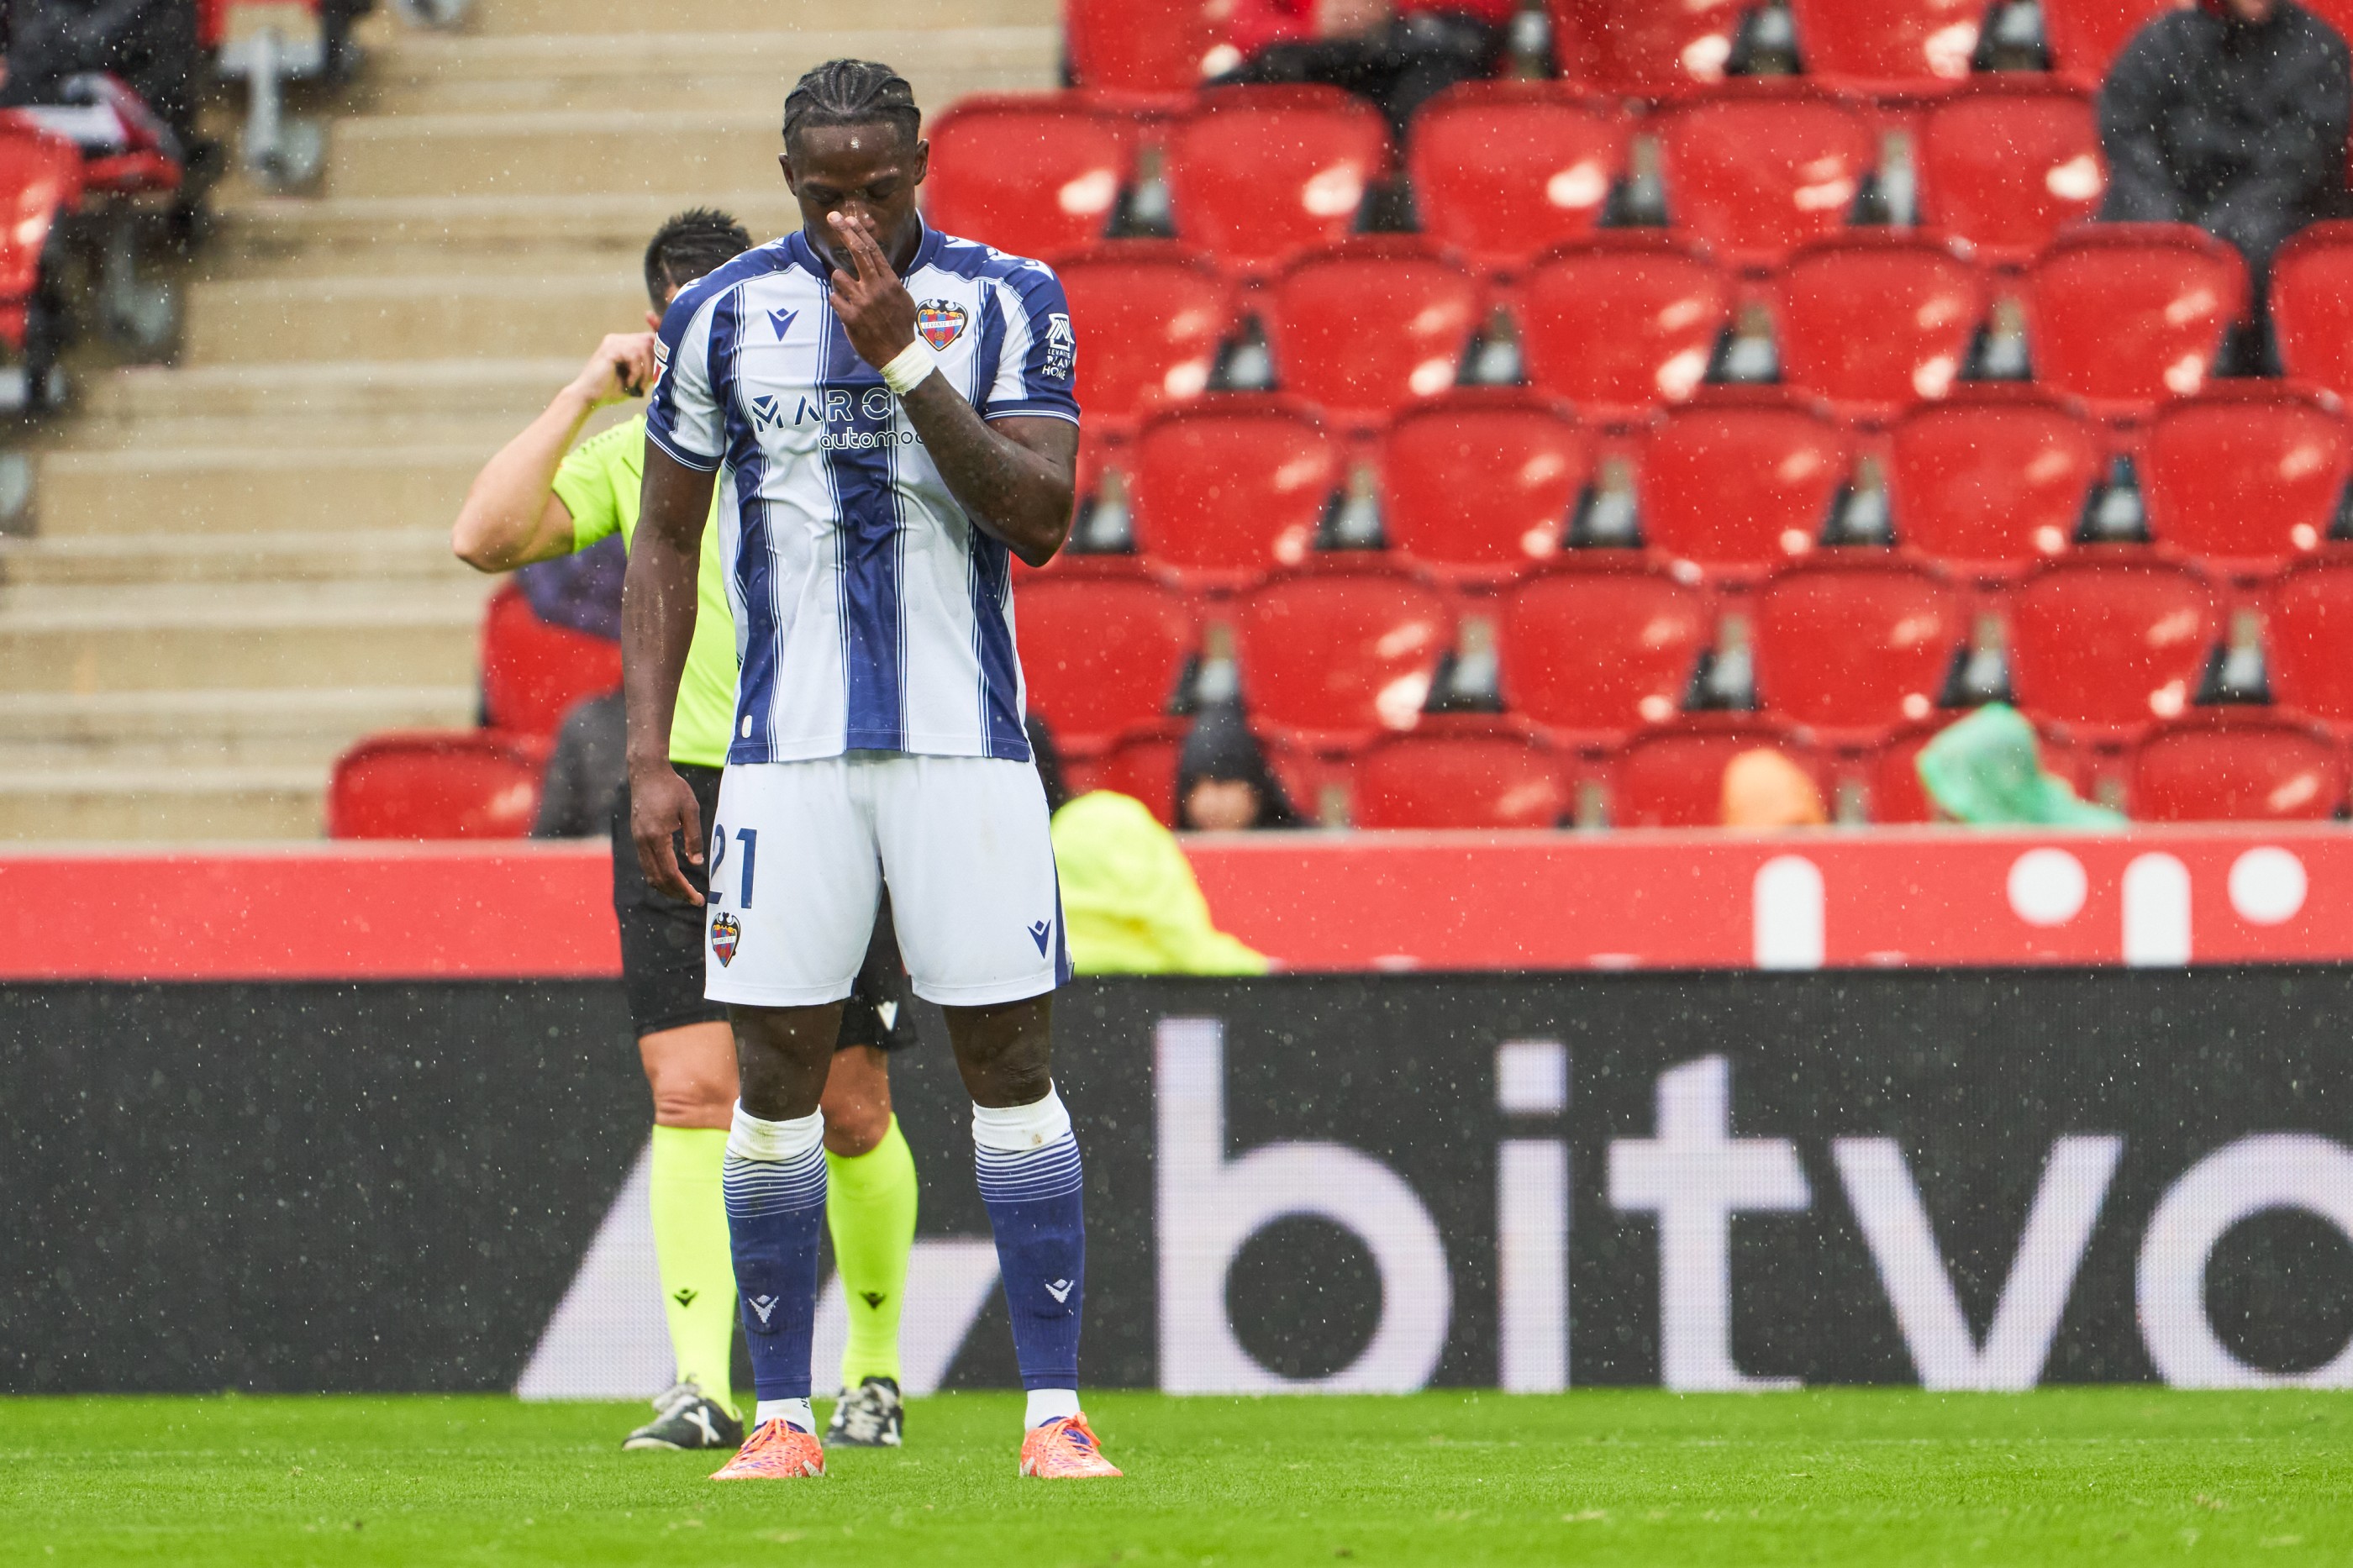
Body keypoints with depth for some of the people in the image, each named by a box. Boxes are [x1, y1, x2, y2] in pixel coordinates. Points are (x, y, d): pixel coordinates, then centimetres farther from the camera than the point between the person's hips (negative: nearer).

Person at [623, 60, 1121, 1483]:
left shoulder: (1009, 303, 1)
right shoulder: (727, 315, 4)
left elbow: (1039, 522, -10)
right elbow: (666, 542, 10)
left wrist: (902, 357, -17)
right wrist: (650, 757, 3)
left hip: (965, 743, -1)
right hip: (788, 751, 1)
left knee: (1012, 1063, -3)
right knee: (777, 1074, -1)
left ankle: (1055, 1409, 1)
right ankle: (782, 1418, 6)